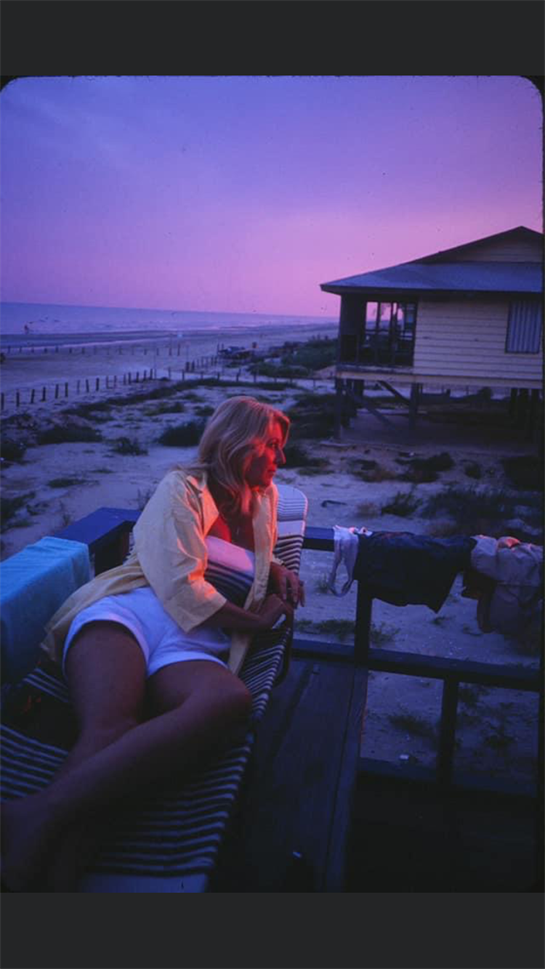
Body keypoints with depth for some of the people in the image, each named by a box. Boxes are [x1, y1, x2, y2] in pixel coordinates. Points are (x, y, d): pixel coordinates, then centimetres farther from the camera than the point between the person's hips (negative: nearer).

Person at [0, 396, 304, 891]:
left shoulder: (264, 497, 29)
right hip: (130, 611, -2)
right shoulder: (183, 487, 10)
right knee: (110, 727, -38)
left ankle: (45, 812, -49)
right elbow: (181, 585, -5)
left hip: (193, 647, 3)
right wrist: (256, 621, 4)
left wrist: (279, 571, 27)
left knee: (231, 700, -37)